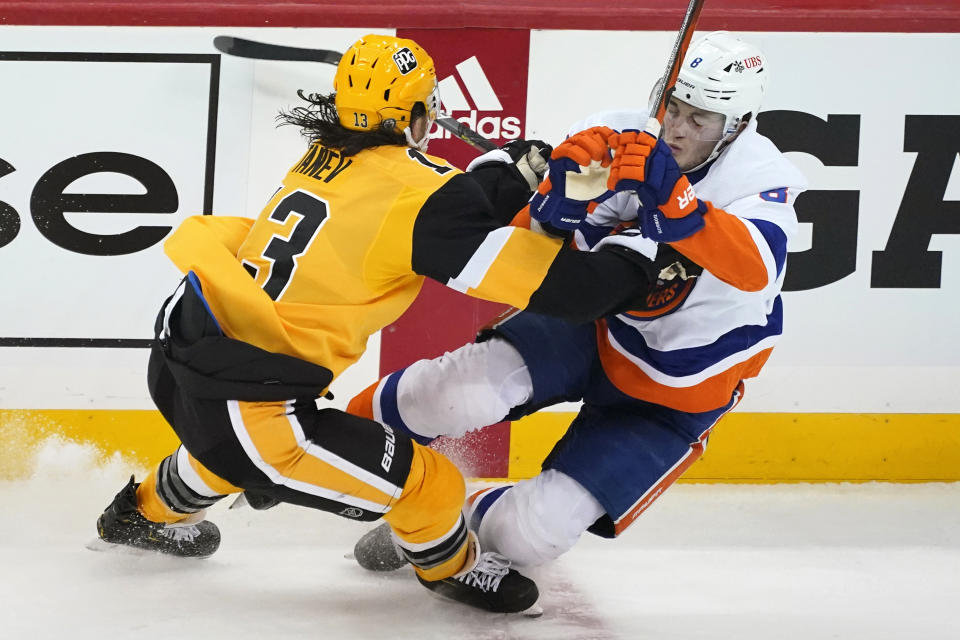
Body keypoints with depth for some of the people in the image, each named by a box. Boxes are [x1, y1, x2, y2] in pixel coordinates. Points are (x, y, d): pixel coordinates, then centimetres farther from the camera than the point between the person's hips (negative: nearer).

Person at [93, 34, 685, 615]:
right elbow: (549, 282, -14)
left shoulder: (326, 157, 8)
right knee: (430, 486, 4)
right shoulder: (416, 187, -14)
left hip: (176, 357, 8)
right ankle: (450, 565, 33)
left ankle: (151, 511, 65)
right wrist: (638, 263, 0)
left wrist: (519, 178, 10)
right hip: (247, 411, -8)